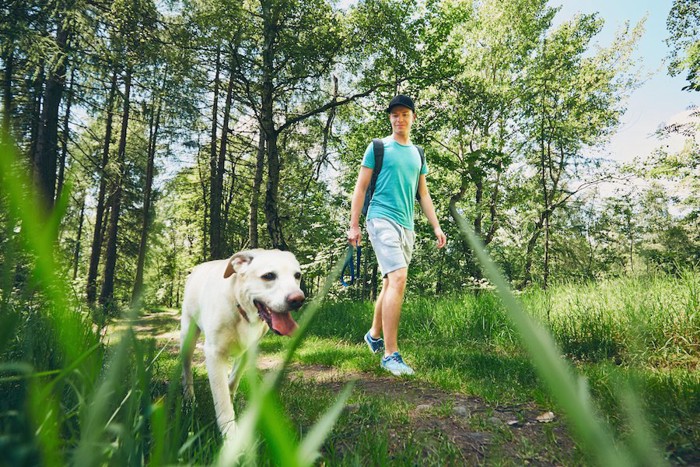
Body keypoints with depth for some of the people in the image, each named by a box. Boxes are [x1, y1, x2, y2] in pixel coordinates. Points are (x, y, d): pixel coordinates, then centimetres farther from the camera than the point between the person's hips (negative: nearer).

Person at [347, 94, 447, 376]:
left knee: (391, 283, 12)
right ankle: (391, 355, -15)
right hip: (382, 218, -6)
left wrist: (436, 226, 13)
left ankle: (374, 335, 32)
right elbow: (361, 187, 1)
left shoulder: (417, 154, 19)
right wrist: (354, 225, -5)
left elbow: (423, 194, 21)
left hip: (407, 225, 6)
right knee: (398, 278, -20)